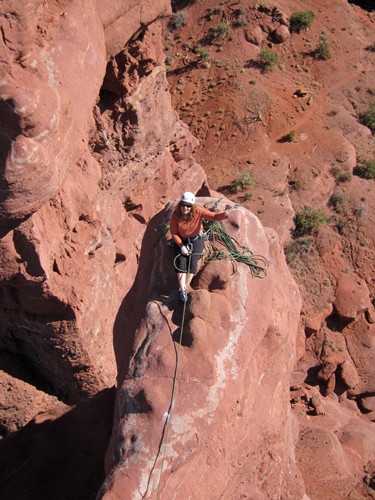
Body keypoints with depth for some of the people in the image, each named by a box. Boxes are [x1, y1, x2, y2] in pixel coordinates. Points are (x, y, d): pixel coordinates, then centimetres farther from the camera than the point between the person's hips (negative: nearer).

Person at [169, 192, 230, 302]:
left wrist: (224, 214, -46)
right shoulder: (175, 215, -19)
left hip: (196, 239, 0)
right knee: (181, 261, -20)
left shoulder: (198, 211, -21)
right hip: (181, 240, 0)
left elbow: (214, 216, -25)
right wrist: (182, 246, -20)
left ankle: (184, 288, -11)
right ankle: (182, 289, -17)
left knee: (193, 261, -18)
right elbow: (173, 233, -12)